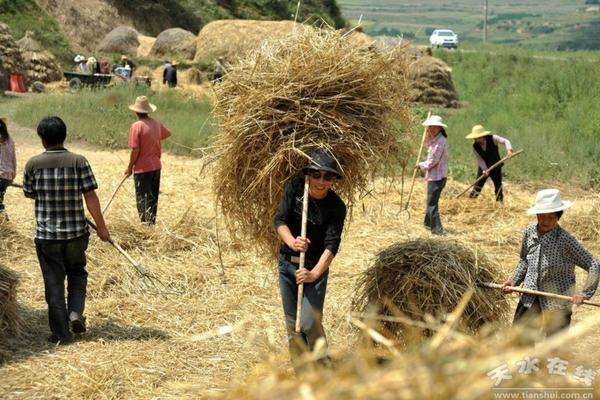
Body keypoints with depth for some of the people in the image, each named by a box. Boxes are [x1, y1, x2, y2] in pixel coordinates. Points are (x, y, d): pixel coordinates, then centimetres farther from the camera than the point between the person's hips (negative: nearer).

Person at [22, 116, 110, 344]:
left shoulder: (33, 164, -6)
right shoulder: (78, 162, -8)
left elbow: (29, 194, 9)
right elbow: (91, 197, -9)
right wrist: (101, 227, -2)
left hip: (46, 234, 0)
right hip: (76, 232, 0)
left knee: (54, 283, 8)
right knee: (77, 273, 23)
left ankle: (61, 333, 11)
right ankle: (76, 313, 4)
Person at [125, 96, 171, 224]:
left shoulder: (136, 126, -16)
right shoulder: (157, 123, 2)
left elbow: (135, 150, -18)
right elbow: (167, 134, 24)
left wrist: (130, 167, -6)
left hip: (142, 168, -6)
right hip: (156, 166, 6)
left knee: (142, 198, 2)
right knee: (153, 197, 16)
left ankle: (146, 224, -1)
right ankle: (152, 222, 23)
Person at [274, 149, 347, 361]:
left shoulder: (336, 206, -15)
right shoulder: (295, 187, -8)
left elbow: (332, 244, -21)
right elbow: (280, 220, -10)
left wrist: (314, 273, -34)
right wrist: (291, 241, -30)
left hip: (316, 266, -3)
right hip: (287, 263, 3)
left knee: (310, 322, -14)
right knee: (292, 323, 9)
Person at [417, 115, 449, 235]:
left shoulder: (440, 141, -19)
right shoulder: (435, 140, 11)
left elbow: (432, 162, -19)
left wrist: (421, 165, -2)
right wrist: (428, 136, 13)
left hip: (436, 177, -10)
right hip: (435, 176, 10)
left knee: (432, 203, -9)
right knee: (431, 201, 23)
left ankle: (437, 229, -9)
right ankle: (428, 223, 37)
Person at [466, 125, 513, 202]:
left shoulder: (492, 138, -19)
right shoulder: (475, 146, -14)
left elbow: (505, 141, -24)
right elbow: (479, 159, -14)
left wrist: (509, 149, -44)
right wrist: (484, 169, -26)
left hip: (496, 167, -1)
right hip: (483, 168, 1)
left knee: (498, 187, 3)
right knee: (477, 186, -3)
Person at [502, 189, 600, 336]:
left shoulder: (565, 240, -19)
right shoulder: (529, 232, -2)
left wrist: (585, 293, -27)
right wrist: (514, 280, 4)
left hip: (557, 302, -5)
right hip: (530, 297, 5)